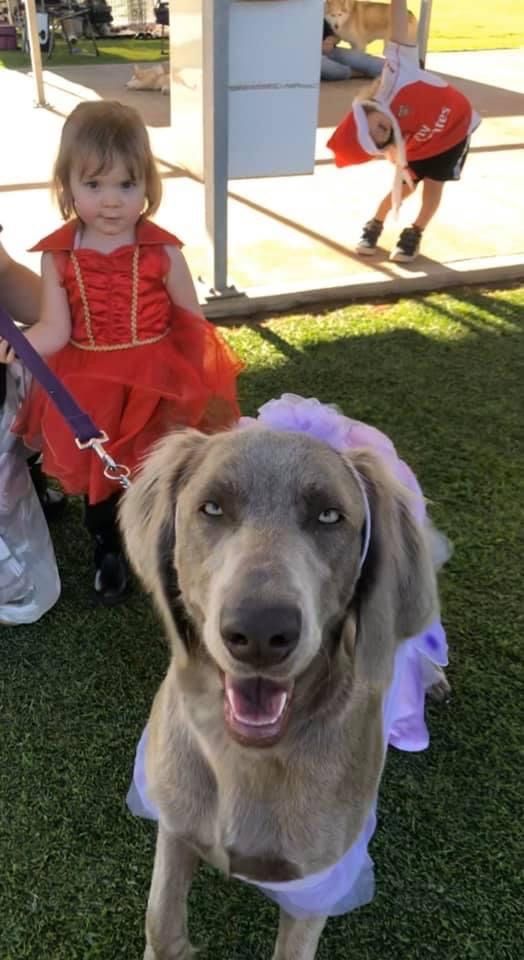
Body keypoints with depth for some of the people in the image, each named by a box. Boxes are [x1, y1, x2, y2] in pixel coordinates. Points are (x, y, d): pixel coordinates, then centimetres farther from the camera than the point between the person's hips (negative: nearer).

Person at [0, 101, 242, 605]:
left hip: (156, 384, -1)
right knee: (95, 477, 19)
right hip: (89, 389, 2)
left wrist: (196, 388, -3)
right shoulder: (58, 255, -8)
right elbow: (55, 330, -12)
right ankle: (107, 551, 44)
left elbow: (193, 325, -4)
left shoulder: (162, 251, -12)